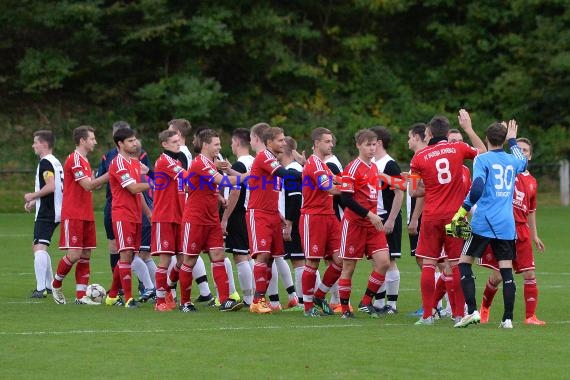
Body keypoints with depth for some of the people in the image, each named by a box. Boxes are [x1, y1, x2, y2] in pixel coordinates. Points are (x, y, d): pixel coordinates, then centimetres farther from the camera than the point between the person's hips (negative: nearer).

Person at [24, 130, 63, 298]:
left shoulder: (45, 163, -13)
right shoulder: (56, 162, 18)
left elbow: (50, 187, -24)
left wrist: (33, 196, -11)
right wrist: (35, 202, 20)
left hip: (46, 214, -11)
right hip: (54, 212, 11)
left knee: (39, 248, -16)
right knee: (38, 247, 21)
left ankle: (40, 289, -24)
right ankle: (49, 285, 25)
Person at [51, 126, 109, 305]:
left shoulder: (84, 160, 17)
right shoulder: (74, 159, -13)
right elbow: (88, 185, -19)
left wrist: (105, 178, 9)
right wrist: (108, 176, -16)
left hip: (86, 215, 9)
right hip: (73, 215, -9)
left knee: (86, 255, 4)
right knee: (74, 254, -11)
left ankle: (81, 295, 5)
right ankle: (56, 284, 11)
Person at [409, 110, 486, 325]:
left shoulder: (420, 157, -2)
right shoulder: (458, 149, 0)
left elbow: (414, 192, 2)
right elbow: (483, 152, 20)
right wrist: (468, 128, 25)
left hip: (431, 218, -1)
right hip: (455, 216, 1)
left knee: (428, 264, 2)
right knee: (456, 265, 6)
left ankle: (427, 315, -3)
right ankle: (459, 314, 5)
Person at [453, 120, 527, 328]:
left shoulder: (483, 159, -5)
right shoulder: (512, 161, 11)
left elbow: (477, 188, -19)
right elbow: (523, 161, 37)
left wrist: (464, 209, -8)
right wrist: (513, 140, 47)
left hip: (483, 222, -4)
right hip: (506, 224, 4)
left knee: (465, 263, 6)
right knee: (506, 270, 4)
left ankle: (472, 311, -6)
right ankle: (508, 318, 1)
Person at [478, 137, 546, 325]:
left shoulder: (531, 181, 14)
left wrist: (534, 235, 22)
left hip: (521, 230, 4)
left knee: (529, 274, -3)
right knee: (497, 276, -1)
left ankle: (530, 316, 2)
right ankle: (484, 308, 24)